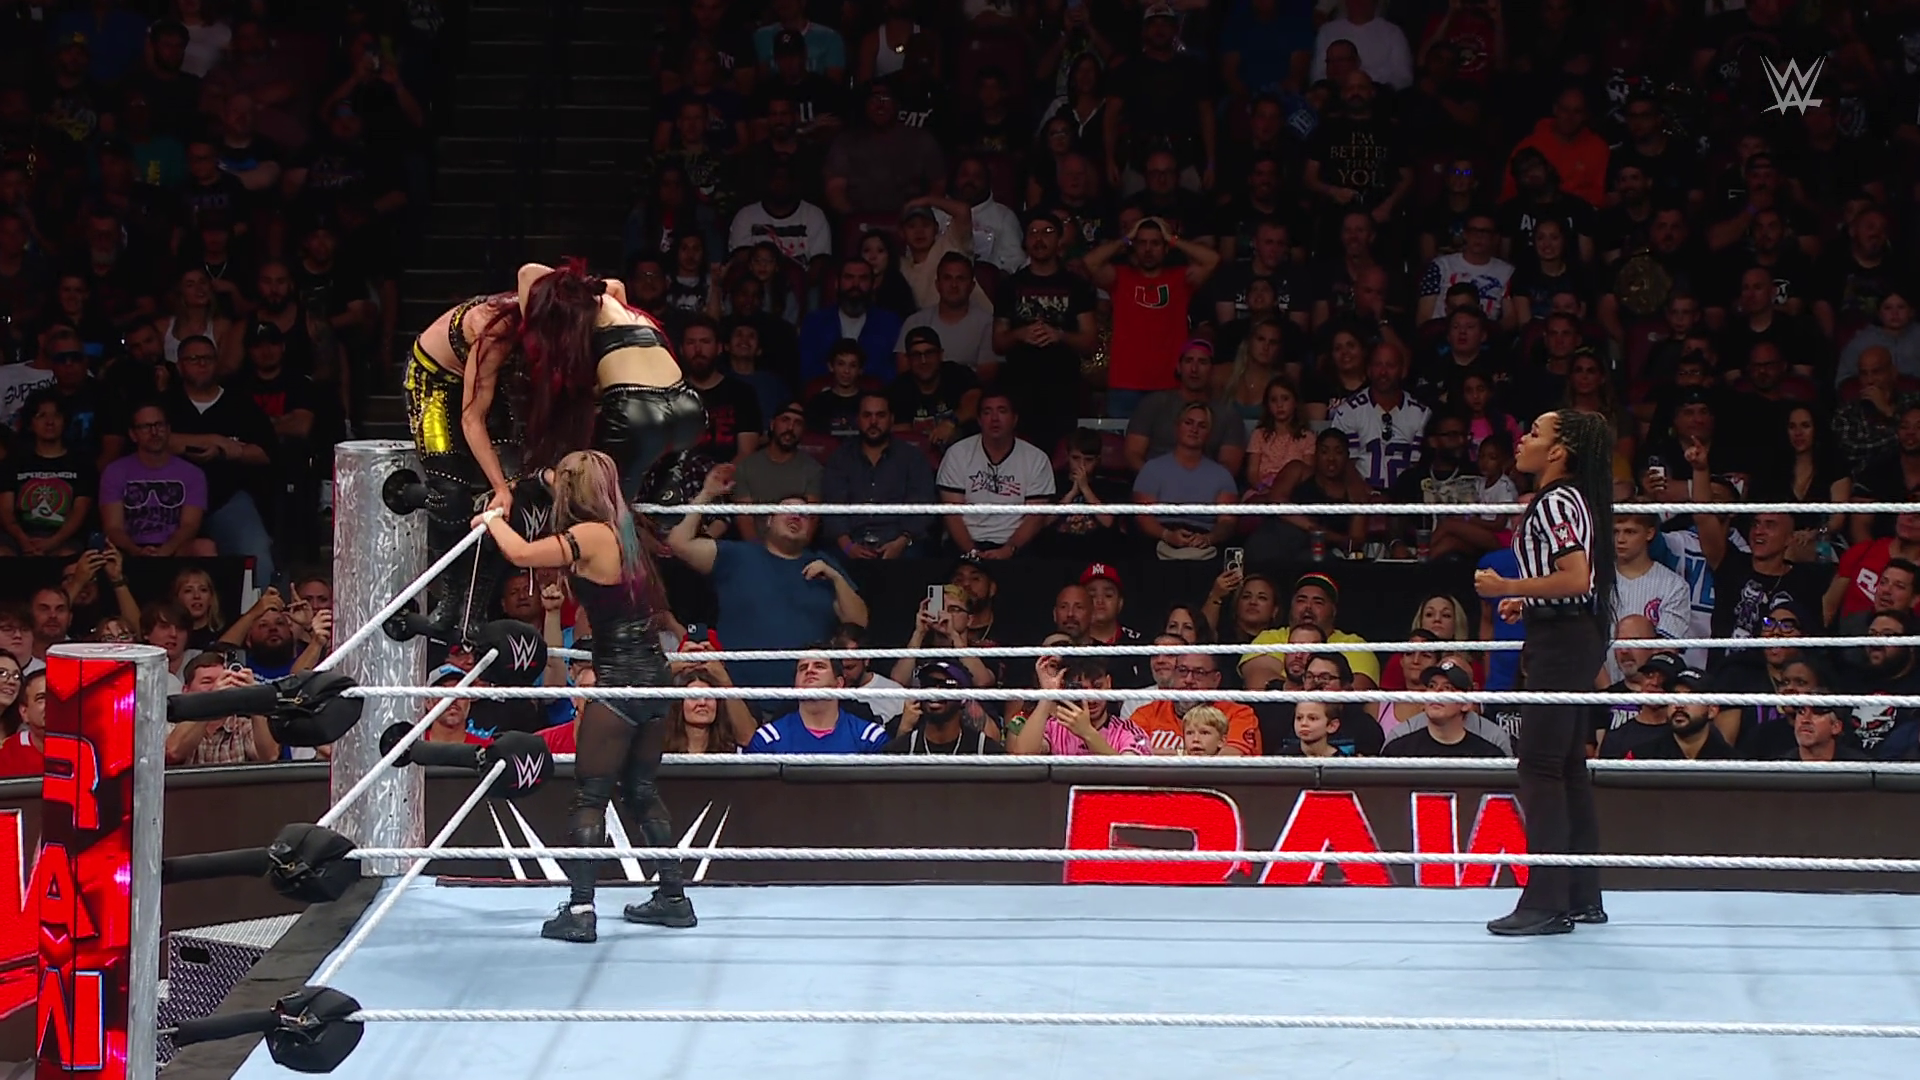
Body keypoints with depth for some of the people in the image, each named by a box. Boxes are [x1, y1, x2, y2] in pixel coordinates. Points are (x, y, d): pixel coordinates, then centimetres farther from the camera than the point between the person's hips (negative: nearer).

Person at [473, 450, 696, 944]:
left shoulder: (591, 536, -14)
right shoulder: (622, 529, 10)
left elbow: (522, 554, -20)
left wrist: (493, 519, 0)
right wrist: (560, 484, 38)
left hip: (620, 683, -8)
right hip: (655, 676, 8)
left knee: (590, 796, -3)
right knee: (641, 790, 19)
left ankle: (579, 910, -5)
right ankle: (673, 896, 21)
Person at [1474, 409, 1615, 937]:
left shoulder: (1556, 503, -15)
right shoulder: (1563, 500, 17)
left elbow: (1576, 579, -25)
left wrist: (1507, 588, -18)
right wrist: (1528, 602, 19)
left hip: (1561, 643, -11)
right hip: (1575, 639, 11)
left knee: (1539, 766, -10)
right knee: (1568, 767, 13)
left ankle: (1546, 902, -10)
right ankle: (1582, 896, 17)